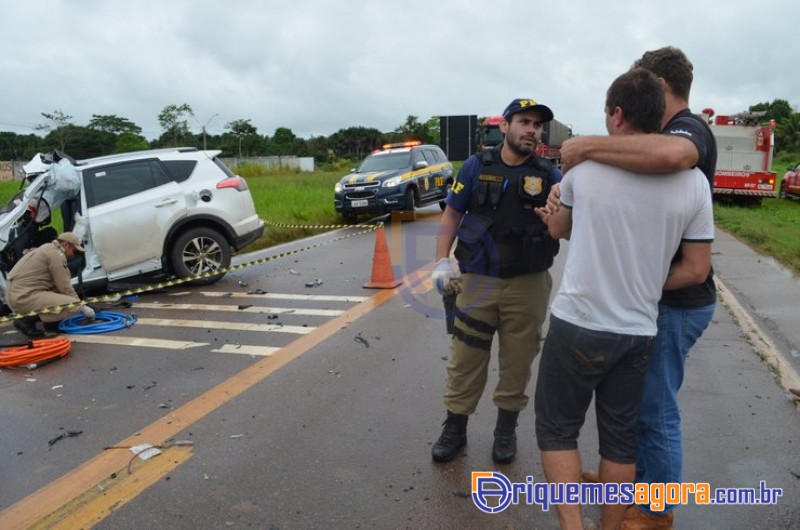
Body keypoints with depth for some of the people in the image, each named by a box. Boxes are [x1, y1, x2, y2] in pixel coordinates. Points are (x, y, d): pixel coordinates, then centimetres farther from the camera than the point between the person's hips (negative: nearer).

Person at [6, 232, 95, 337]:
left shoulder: (47, 249, 20)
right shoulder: (56, 254, -10)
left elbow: (60, 283, 26)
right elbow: (64, 287, -11)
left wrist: (79, 302, 24)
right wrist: (82, 306, -1)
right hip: (24, 297, -11)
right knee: (74, 305, -21)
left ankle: (50, 321, 14)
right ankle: (27, 319, -10)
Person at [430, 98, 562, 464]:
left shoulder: (549, 175, 2)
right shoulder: (477, 166, 1)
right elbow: (452, 214, 5)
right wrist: (441, 260, -5)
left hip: (528, 286, 1)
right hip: (477, 281, 0)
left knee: (517, 361, 12)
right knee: (465, 360, 7)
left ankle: (506, 430, 31)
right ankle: (454, 428, 24)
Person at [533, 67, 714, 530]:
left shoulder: (584, 165, -7)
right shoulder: (694, 181, -2)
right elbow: (697, 270, 0)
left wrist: (551, 217, 33)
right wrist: (643, 285, 12)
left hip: (578, 326, -3)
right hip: (639, 332, 3)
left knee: (557, 429, 13)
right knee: (620, 438, 18)